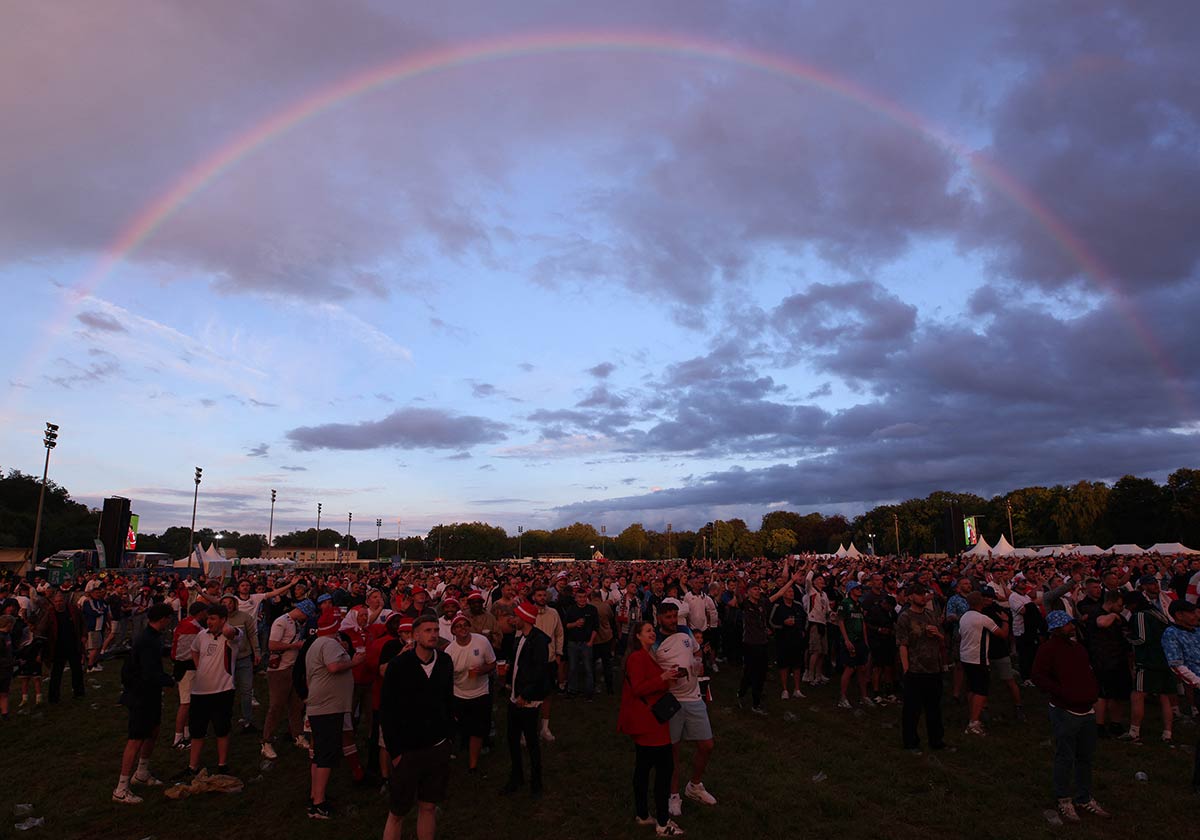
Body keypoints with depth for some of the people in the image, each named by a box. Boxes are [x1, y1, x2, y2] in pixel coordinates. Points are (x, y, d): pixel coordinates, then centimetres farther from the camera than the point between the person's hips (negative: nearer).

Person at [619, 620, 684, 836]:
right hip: (648, 721, -10)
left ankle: (642, 814, 27)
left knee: (643, 766, 17)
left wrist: (668, 676, 6)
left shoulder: (646, 656, 15)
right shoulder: (637, 658, -17)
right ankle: (663, 823, 1)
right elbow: (638, 689, -23)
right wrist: (662, 678, -30)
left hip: (646, 721, 10)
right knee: (665, 767, -6)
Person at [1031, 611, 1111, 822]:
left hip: (1087, 710, 7)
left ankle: (1084, 799, 31)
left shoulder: (1077, 646, 12)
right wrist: (1063, 693, -22)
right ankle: (1064, 801, 14)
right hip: (1065, 712, -7)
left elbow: (1088, 672, 26)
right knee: (1065, 758, 1)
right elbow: (1038, 677, -18)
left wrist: (1094, 692, 10)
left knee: (1085, 757, 16)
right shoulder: (1048, 648, -12)